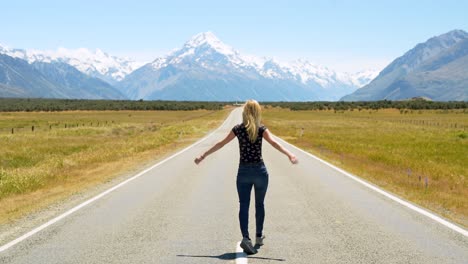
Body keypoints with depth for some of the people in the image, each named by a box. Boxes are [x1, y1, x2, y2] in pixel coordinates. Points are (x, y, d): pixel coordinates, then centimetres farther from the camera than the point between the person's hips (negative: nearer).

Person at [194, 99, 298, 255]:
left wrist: (203, 156, 12)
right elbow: (273, 143, -20)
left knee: (244, 205, -3)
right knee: (259, 204, 16)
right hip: (259, 171, -1)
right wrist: (289, 155, -30)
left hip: (243, 172, 1)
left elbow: (221, 144, 4)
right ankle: (259, 237, 28)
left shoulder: (238, 129, 2)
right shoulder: (261, 129, -4)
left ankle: (245, 238, -22)